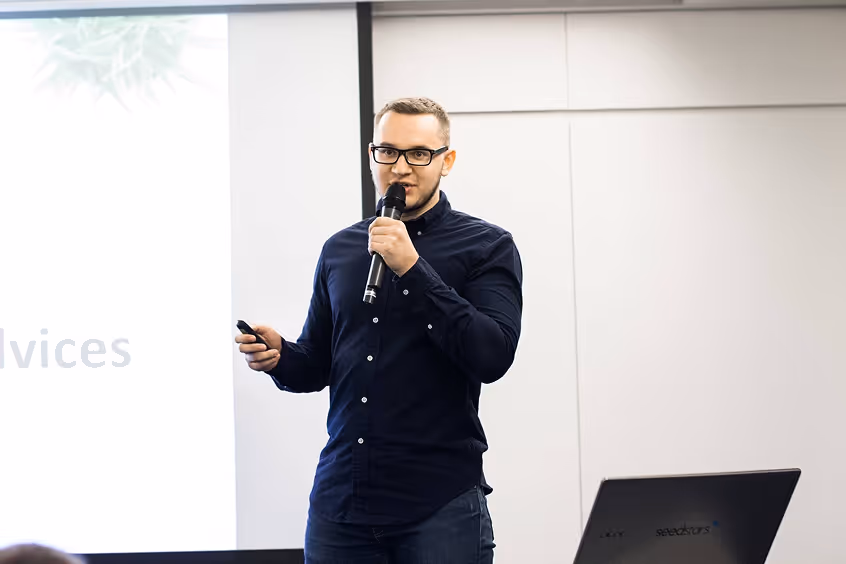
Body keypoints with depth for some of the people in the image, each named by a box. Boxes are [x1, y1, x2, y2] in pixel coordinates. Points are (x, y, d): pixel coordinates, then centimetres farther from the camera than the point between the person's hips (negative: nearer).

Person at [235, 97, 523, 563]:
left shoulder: (486, 246, -2)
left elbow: (493, 356, -15)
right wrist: (278, 357, -5)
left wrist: (412, 267, -18)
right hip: (339, 498, 4)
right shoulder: (340, 249, 11)